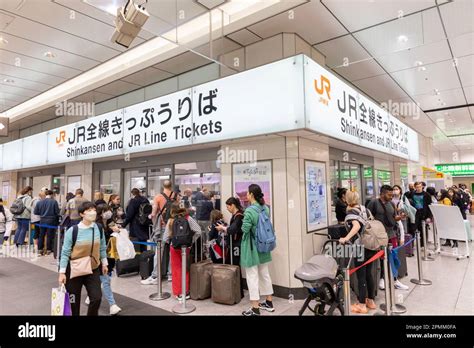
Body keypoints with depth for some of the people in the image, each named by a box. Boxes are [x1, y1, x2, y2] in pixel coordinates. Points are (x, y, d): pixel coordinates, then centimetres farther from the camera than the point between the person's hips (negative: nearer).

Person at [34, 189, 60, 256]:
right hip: (51, 221, -3)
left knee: (41, 235, 14)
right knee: (50, 235, 6)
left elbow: (35, 212, 3)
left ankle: (40, 249, 18)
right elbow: (57, 212, -11)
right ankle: (48, 250, 11)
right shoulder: (54, 201, -12)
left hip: (42, 221, 3)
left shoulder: (39, 202, -1)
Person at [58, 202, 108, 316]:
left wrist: (104, 263, 11)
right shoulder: (72, 231, -17)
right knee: (74, 300, 12)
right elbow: (65, 253, -12)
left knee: (96, 298, -1)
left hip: (93, 269, 3)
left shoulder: (99, 229, -6)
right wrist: (62, 272, -12)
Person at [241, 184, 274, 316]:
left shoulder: (249, 211, -21)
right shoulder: (266, 208, 3)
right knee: (264, 273, 18)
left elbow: (245, 229, -19)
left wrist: (244, 221, 0)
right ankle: (269, 302, 30)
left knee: (252, 277, 1)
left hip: (251, 246, -8)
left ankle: (255, 309, 8)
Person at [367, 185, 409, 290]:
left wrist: (400, 217, -2)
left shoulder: (391, 204, 13)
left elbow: (394, 217, 18)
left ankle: (395, 280, 21)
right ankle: (382, 279, 18)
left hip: (392, 233, 7)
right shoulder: (374, 202, -9)